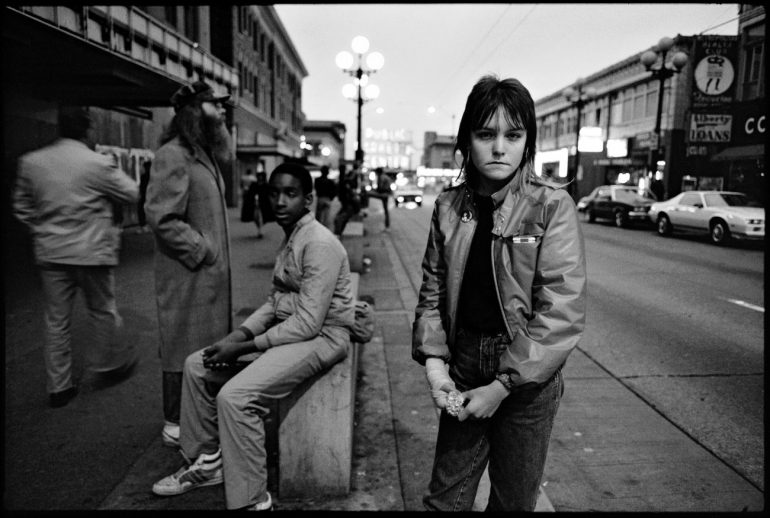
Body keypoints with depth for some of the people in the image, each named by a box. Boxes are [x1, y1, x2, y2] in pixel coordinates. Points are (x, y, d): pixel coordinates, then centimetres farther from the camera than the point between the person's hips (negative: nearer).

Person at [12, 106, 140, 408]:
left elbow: (21, 207, 10)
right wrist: (114, 169, 12)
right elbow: (132, 195, -1)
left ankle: (58, 386, 19)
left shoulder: (31, 162, 3)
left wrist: (42, 231, 19)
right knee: (102, 310, 15)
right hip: (92, 252, -4)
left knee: (56, 320, 10)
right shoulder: (99, 164, -12)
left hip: (50, 253, 5)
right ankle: (105, 362, 32)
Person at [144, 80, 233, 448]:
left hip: (209, 270, 9)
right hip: (187, 272, -9)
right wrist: (202, 250, -17)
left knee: (206, 345, 17)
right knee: (184, 348, 2)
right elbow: (162, 217, -22)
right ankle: (176, 425, 18)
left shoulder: (204, 154, 15)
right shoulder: (173, 155, -15)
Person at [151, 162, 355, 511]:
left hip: (320, 336, -10)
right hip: (287, 328, 10)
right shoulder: (290, 239, 11)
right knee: (198, 365, 8)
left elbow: (308, 323, -24)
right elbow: (275, 301, 14)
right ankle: (207, 462, 23)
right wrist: (240, 333, -2)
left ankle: (251, 501, -7)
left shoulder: (320, 244, -20)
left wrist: (243, 348, -20)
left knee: (234, 396, -26)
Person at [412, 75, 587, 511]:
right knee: (445, 499, 16)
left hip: (527, 382, -2)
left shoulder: (553, 206, -13)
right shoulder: (449, 207, -1)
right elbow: (433, 291, 4)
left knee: (514, 501, 18)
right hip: (463, 376, 3)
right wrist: (433, 360, -9)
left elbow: (563, 312, -17)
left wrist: (503, 385, -18)